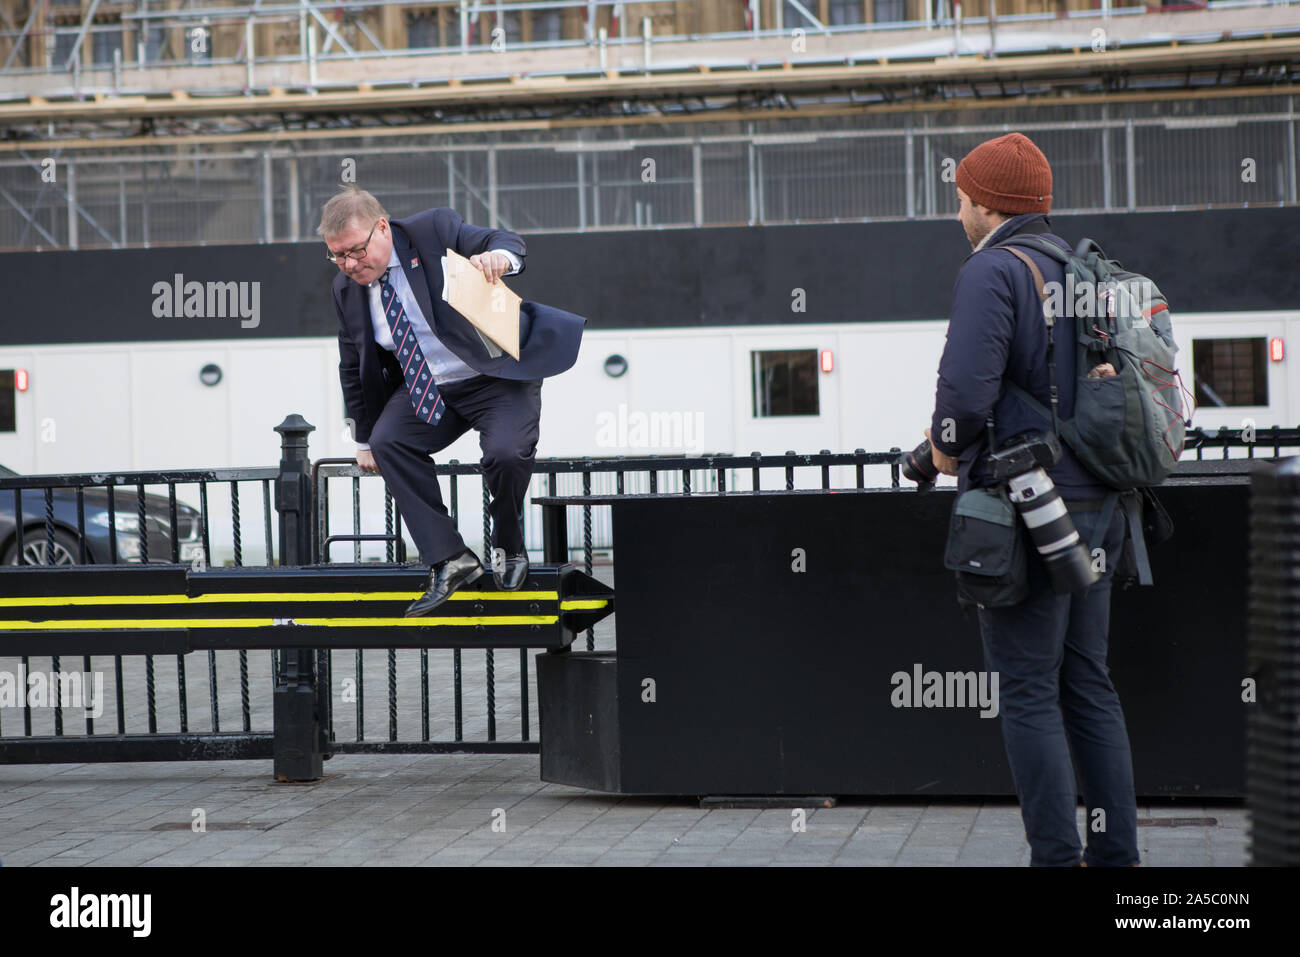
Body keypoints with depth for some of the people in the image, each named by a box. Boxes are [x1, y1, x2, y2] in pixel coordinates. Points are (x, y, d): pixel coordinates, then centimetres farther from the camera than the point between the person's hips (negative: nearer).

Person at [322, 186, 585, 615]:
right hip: (424, 389, 5)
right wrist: (364, 439, 18)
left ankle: (509, 547, 3)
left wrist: (498, 254, -42)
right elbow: (353, 368, 14)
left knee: (506, 454, -29)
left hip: (499, 377, -5)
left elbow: (508, 243, -16)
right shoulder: (346, 288, 3)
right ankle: (449, 559, -20)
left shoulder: (435, 229, -11)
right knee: (387, 442, -23)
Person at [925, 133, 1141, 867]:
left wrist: (950, 448, -1)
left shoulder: (993, 271, -10)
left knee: (1028, 692, -3)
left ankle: (1058, 855, -4)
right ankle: (1117, 851, 12)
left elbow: (967, 387, -23)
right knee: (1088, 683, 12)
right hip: (1096, 503, 8)